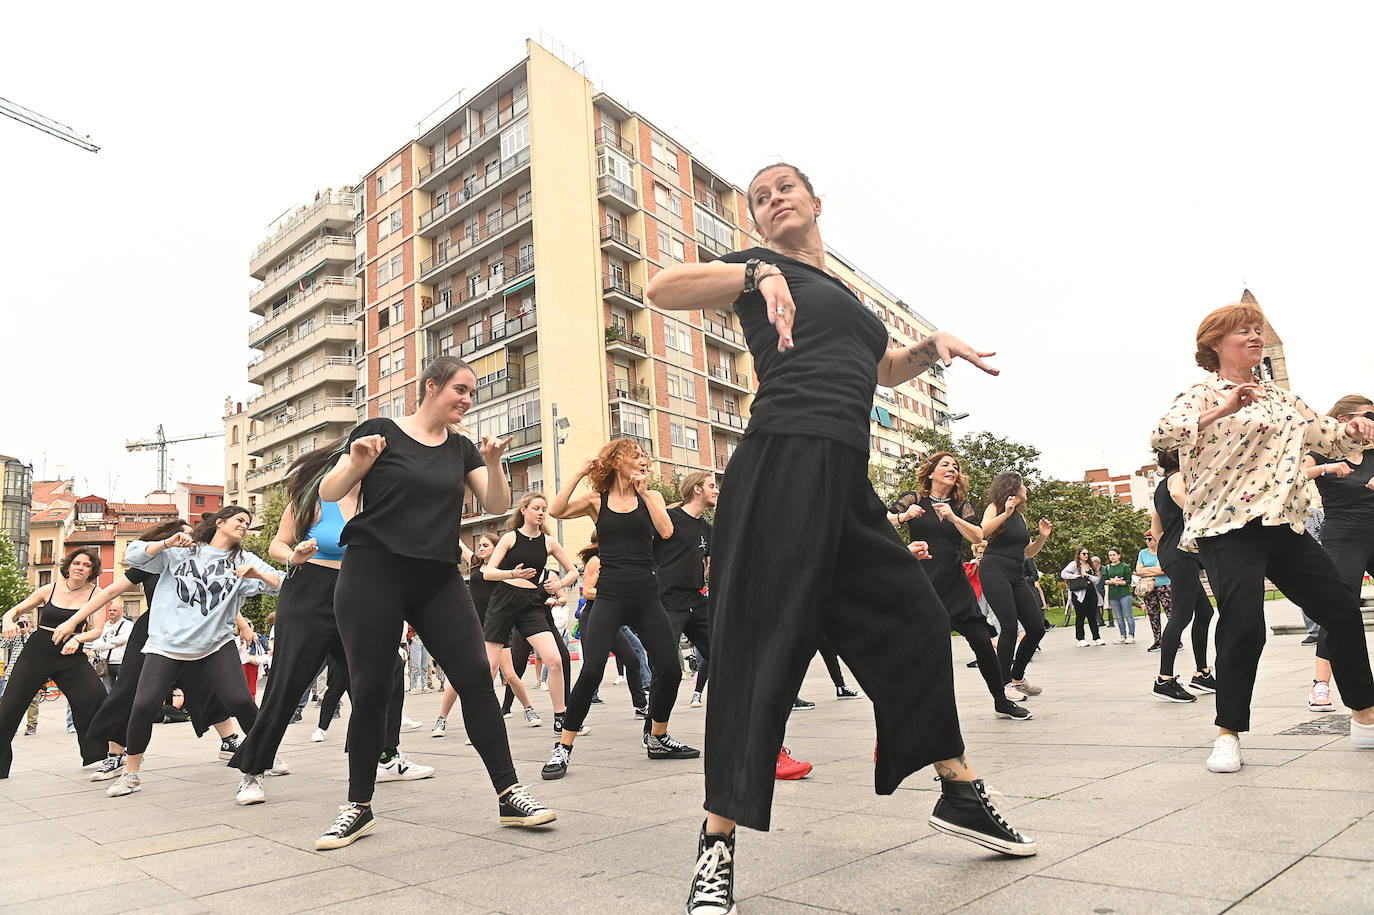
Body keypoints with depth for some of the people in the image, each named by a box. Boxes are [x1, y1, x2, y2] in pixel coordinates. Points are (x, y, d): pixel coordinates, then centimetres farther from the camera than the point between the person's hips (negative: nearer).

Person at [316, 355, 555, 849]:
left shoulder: (461, 448, 12)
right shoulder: (380, 431, 0)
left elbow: (498, 504, 6)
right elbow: (328, 493, 0)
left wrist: (493, 462, -12)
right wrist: (357, 464, -20)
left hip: (439, 578, 4)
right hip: (373, 574, -3)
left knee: (476, 679, -5)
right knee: (369, 691, 1)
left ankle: (509, 795, 2)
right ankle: (359, 808, 19)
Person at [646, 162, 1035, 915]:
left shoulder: (843, 293, 28)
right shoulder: (766, 268, 9)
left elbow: (886, 368, 41)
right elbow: (661, 288, -5)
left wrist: (932, 345, 20)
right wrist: (759, 275, -17)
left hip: (845, 477, 8)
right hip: (785, 459, -7)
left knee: (914, 620, 12)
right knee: (765, 641, -11)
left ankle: (960, 792, 30)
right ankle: (717, 849, -3)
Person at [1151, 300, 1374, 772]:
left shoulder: (1281, 397, 20)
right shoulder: (1203, 394, -4)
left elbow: (1328, 436, 24)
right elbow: (1162, 435, -22)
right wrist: (1223, 410, -33)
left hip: (1284, 525, 8)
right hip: (1228, 526, -8)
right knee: (1243, 624, -17)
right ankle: (1228, 733, -3)